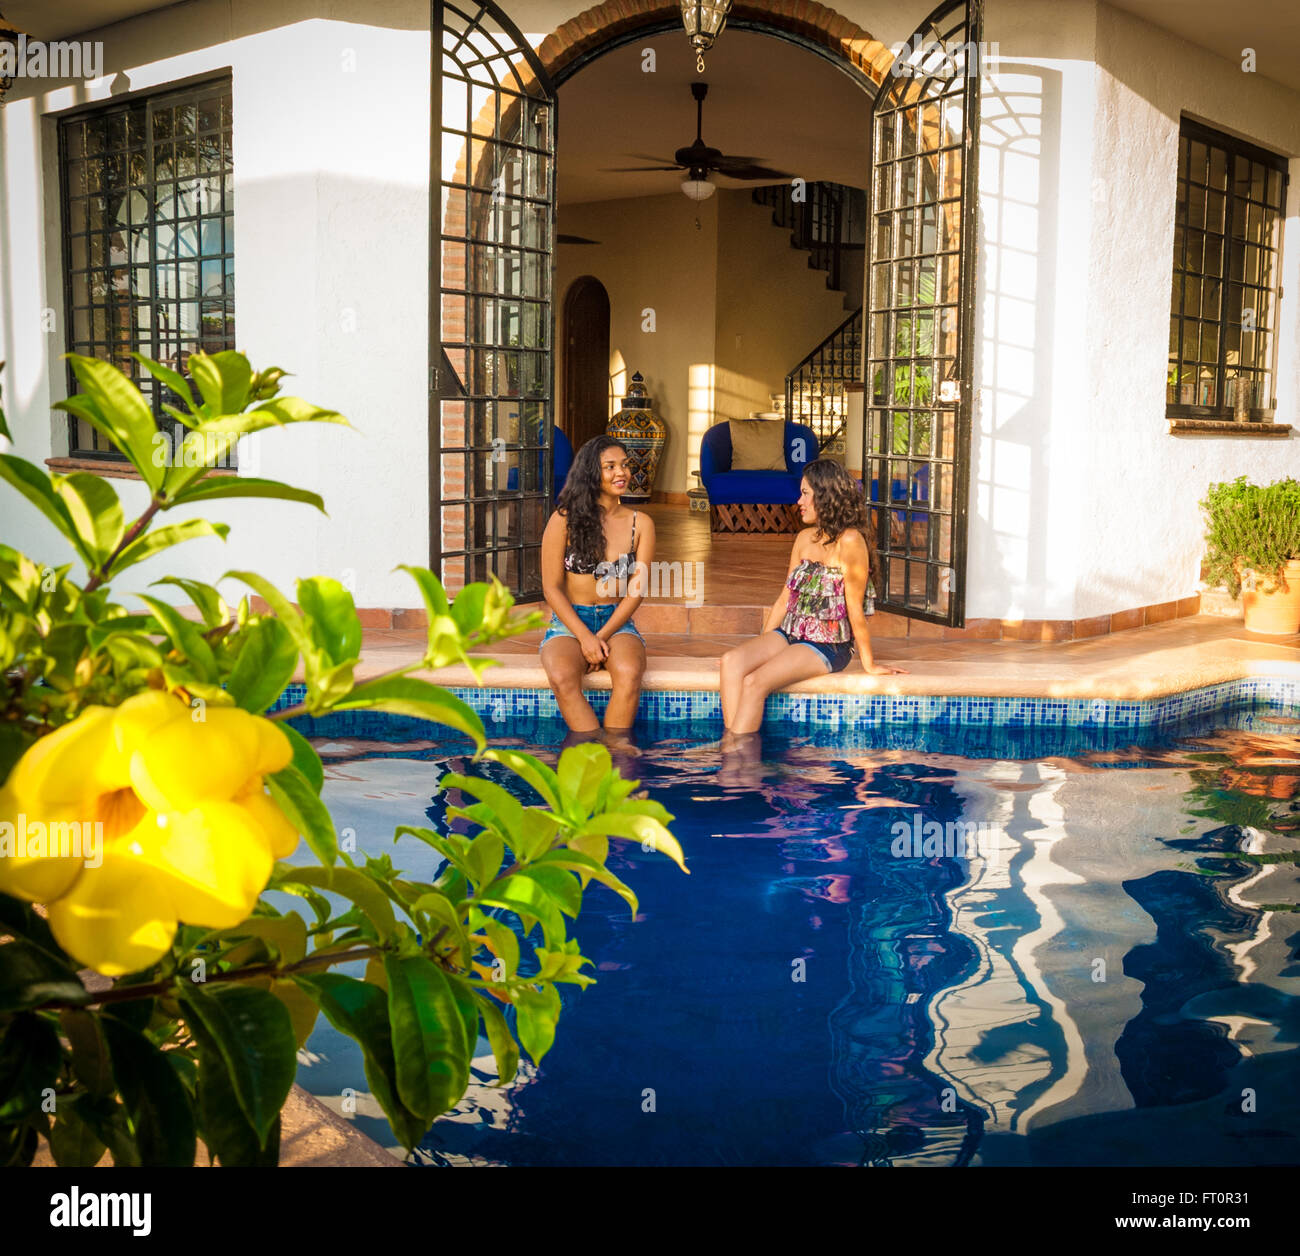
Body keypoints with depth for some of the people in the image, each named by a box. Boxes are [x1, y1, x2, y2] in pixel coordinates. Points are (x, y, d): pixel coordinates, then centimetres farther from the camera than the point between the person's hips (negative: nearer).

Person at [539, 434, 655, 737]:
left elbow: (637, 589, 2)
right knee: (562, 677, -34)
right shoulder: (564, 519, -1)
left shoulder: (641, 523, 6)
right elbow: (551, 587, -3)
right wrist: (585, 637, -13)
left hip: (617, 623, 1)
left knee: (629, 672, -33)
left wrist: (602, 636, -10)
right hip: (568, 623, -1)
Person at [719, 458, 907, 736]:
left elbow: (855, 610, -12)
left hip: (828, 646, -7)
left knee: (755, 681, -26)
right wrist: (761, 648, 13)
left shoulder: (850, 541, -15)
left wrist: (869, 664, -5)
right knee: (732, 661, -19)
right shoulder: (805, 538, 11)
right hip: (789, 634, 7)